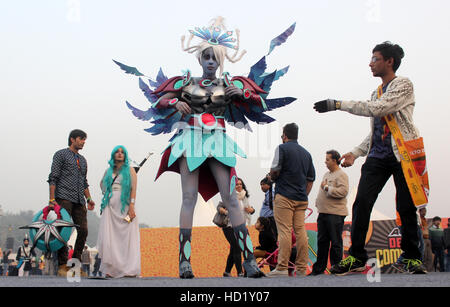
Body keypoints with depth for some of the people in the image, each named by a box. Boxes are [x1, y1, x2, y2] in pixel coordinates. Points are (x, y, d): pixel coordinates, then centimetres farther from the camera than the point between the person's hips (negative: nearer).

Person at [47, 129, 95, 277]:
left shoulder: (83, 160, 25)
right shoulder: (61, 154, 4)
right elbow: (53, 178, -3)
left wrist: (89, 199, 13)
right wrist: (52, 199, -12)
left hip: (79, 201, 6)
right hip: (64, 198, -6)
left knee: (83, 231, -2)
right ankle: (62, 266, -8)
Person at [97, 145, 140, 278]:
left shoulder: (130, 170, 5)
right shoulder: (108, 171, 15)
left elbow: (133, 189, -4)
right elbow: (102, 184, 33)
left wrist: (132, 206, -15)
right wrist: (107, 194, 14)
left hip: (125, 207, -3)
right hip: (110, 207, 3)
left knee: (127, 237, -8)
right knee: (110, 237, -4)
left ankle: (130, 270, -10)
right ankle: (110, 269, -5)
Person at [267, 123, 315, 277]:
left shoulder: (282, 148, -2)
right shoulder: (306, 153, 18)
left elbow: (275, 171, -9)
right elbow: (311, 179, 18)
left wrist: (271, 177, 12)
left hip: (284, 196, -6)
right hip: (301, 198, 6)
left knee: (284, 231, -9)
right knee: (300, 231, 4)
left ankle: (282, 268, -12)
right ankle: (301, 269, 3)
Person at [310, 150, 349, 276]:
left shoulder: (341, 175, -8)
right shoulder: (327, 174, 20)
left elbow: (343, 191, -22)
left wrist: (327, 188, -16)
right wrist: (318, 203, 21)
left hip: (335, 214, -9)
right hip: (323, 212, 9)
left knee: (336, 242, -3)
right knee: (322, 241, 9)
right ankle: (319, 268, 14)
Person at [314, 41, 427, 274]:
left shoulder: (403, 85, -2)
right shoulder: (377, 93, 23)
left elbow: (376, 109, -17)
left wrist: (337, 104, -16)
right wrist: (356, 153, 15)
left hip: (402, 154, -6)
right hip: (378, 156, 6)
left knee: (406, 208, -6)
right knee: (361, 203, -8)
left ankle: (412, 258, 6)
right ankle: (356, 257, -5)